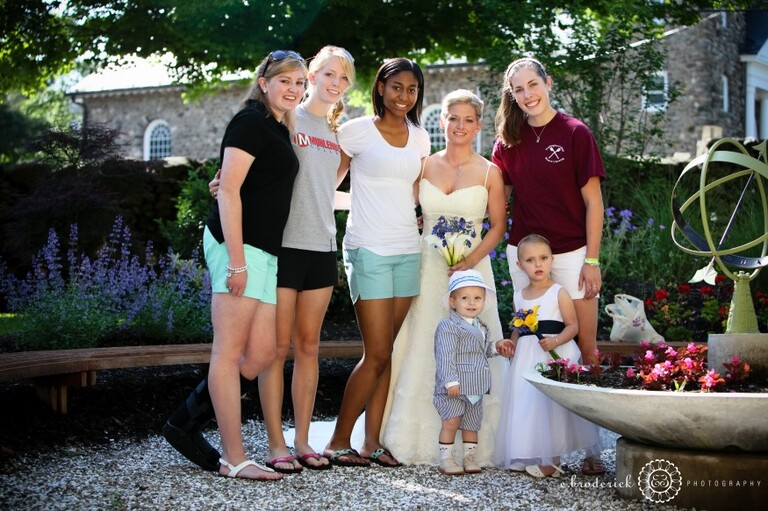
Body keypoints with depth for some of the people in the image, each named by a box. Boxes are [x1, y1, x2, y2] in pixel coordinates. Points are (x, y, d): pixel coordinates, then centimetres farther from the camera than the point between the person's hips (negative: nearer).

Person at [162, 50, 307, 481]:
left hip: (264, 252, 9)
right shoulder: (250, 121, -6)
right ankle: (234, 459, -1)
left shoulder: (281, 130, 20)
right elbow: (228, 190, -14)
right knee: (230, 352, -5)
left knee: (262, 354, 7)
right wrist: (236, 259, -19)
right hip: (239, 245, -9)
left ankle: (186, 423, 18)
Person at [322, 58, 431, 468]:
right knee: (377, 353, -7)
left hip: (407, 249, 5)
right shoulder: (357, 131, -2)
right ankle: (339, 441, 5)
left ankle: (372, 441, 11)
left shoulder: (420, 138, 13)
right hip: (369, 250, -5)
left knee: (387, 352, 5)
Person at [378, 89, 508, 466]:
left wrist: (470, 260, -11)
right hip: (427, 268, 2)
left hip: (472, 268, -2)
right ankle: (422, 439, 9)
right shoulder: (424, 166, 8)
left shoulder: (489, 173, 3)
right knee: (422, 349, 1)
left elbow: (498, 226, 2)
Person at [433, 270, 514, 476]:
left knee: (472, 423, 12)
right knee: (451, 422, -5)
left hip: (475, 387, 8)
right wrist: (451, 381, -25)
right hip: (455, 387, -8)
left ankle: (470, 458, 21)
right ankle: (446, 459, 2)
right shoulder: (448, 326, -13)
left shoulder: (480, 327, 16)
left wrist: (496, 346, 15)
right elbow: (446, 356, -19)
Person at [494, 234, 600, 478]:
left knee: (550, 406, -8)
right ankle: (526, 455, 16)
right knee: (525, 406, 6)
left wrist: (555, 341, -21)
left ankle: (551, 460, -1)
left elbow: (573, 325, -6)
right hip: (526, 357, 6)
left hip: (555, 357, -5)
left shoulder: (559, 293, -3)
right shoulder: (519, 296, 12)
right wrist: (511, 343, 4)